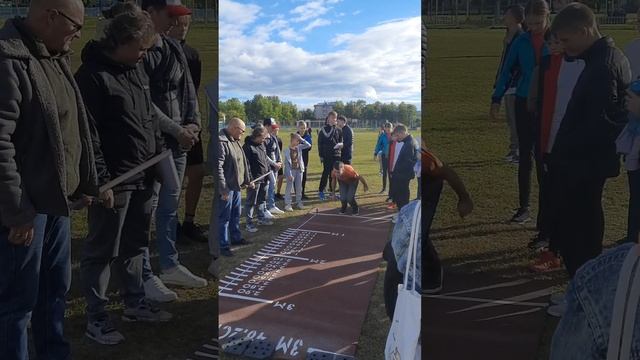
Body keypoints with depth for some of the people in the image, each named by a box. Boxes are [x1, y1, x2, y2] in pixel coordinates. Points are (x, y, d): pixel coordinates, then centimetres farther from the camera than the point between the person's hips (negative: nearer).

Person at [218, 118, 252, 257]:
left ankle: (236, 238, 35)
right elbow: (218, 167, -24)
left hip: (237, 186, 9)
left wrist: (247, 180, 20)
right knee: (224, 217, 0)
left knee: (236, 215, 21)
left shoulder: (236, 141, 11)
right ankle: (224, 246, 9)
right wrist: (224, 189, -23)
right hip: (227, 188, -9)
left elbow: (243, 163, 21)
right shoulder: (221, 142, -20)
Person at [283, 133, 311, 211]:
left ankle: (299, 202, 23)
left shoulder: (299, 147, 2)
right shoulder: (287, 150, -14)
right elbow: (287, 163, -14)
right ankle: (287, 204, 4)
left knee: (299, 187, 12)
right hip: (291, 170, -5)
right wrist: (289, 174, -17)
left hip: (299, 170, 5)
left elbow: (309, 145, 0)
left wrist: (302, 140, -9)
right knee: (289, 188, 0)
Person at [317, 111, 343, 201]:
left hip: (336, 155, 4)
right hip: (327, 155, -4)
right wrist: (321, 155, -7)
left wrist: (340, 144, -5)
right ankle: (321, 191, 0)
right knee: (326, 173, -6)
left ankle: (332, 191, 15)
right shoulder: (323, 130, 0)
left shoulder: (338, 130, 11)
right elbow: (320, 143, -1)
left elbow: (341, 142, 19)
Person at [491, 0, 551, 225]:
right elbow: (507, 71, 8)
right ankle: (524, 208, 13)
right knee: (525, 156, 5)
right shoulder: (521, 42, 2)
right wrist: (496, 99, 1)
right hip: (524, 103, 2)